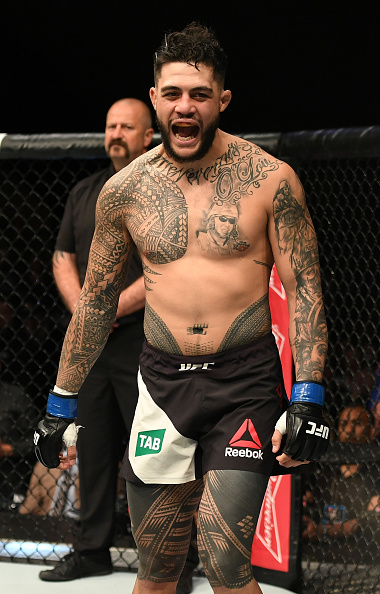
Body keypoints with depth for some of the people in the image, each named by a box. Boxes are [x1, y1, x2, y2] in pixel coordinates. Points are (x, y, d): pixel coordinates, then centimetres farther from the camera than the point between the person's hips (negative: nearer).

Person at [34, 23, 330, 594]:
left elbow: (304, 291, -3)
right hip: (163, 382, 3)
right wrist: (61, 405, 16)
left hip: (246, 383, -3)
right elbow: (95, 303, 13)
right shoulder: (123, 191, 4)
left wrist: (307, 400, -12)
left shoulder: (270, 179, -5)